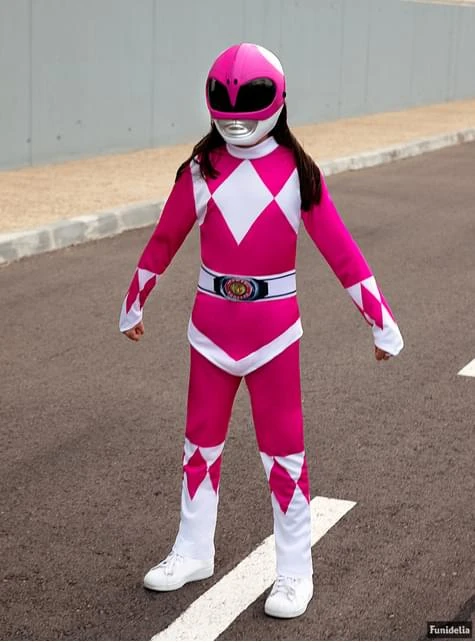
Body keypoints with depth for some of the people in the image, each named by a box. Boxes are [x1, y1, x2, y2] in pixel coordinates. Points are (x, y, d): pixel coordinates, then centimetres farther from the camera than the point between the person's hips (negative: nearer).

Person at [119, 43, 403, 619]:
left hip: (274, 325, -3)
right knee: (201, 439, 14)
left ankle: (295, 572, 16)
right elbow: (164, 241, 8)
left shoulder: (297, 173, -8)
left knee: (282, 446, 4)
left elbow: (340, 249, -9)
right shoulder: (201, 171, -1)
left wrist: (381, 321, -11)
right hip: (211, 323, 3)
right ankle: (193, 552, 31)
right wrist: (133, 305, 16)